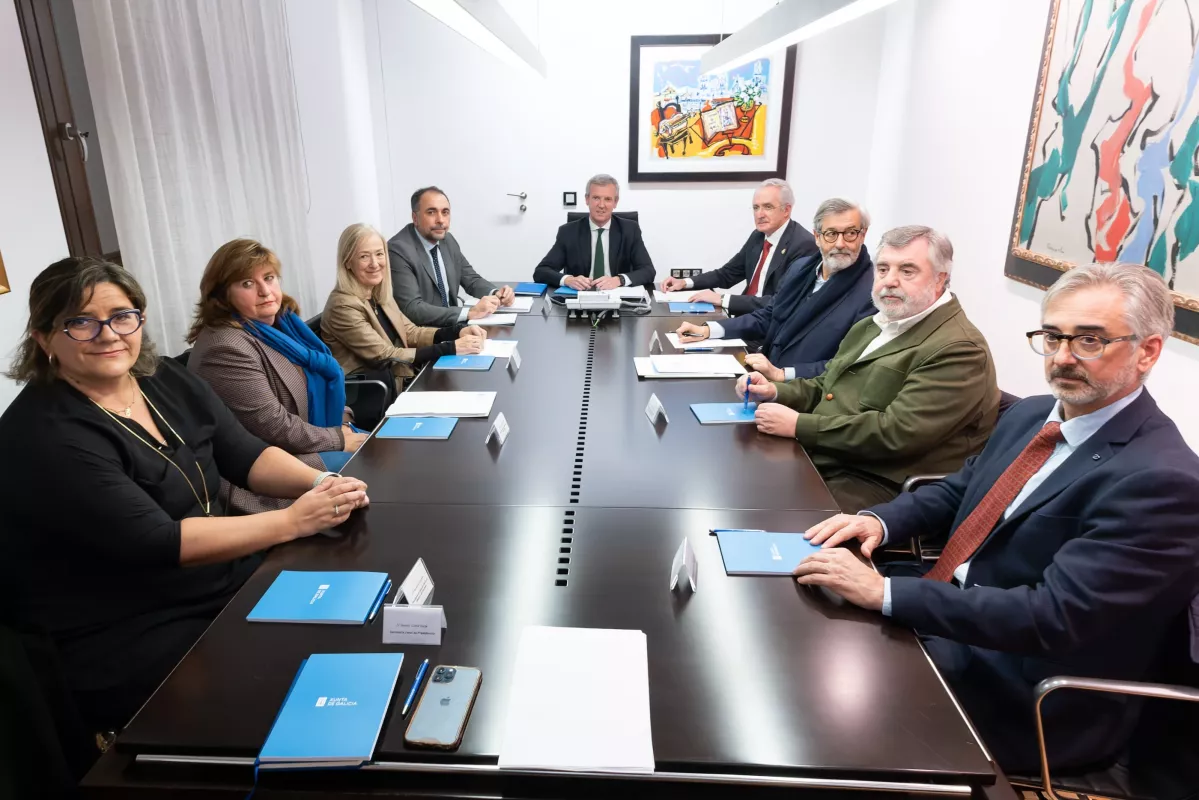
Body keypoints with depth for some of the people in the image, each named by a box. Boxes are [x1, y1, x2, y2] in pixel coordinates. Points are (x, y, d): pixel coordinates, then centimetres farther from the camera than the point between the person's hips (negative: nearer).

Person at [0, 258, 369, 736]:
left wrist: (320, 483, -20)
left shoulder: (166, 380, 3)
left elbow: (247, 456, 0)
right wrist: (293, 521, -28)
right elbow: (156, 544, -25)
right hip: (130, 642, -6)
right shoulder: (46, 436, -19)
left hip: (231, 580, 7)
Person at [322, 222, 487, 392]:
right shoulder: (343, 306, -18)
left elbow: (410, 333, 8)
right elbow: (384, 357, -21)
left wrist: (458, 331, -9)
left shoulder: (380, 294, 7)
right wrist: (451, 348, -23)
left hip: (401, 382, 7)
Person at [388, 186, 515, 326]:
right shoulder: (398, 250, -18)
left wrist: (496, 293, -9)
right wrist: (470, 312, -31)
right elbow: (412, 309, -25)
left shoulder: (448, 240, 5)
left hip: (451, 326, 8)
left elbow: (471, 279, 13)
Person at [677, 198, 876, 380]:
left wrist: (781, 373, -25)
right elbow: (767, 317, 15)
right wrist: (708, 329, 2)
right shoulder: (802, 268, 8)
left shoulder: (872, 292, -15)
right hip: (766, 380, 7)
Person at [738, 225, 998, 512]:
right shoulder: (873, 326, 17)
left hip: (875, 486, -8)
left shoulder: (958, 350, -14)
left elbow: (896, 433, -23)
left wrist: (798, 425, -21)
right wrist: (777, 392, 0)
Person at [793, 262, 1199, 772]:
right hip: (944, 618, 8)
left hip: (1026, 697, -7)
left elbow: (1054, 617, -29)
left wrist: (884, 592, -33)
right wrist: (879, 520, -6)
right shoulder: (1031, 415, 4)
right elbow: (959, 490, 15)